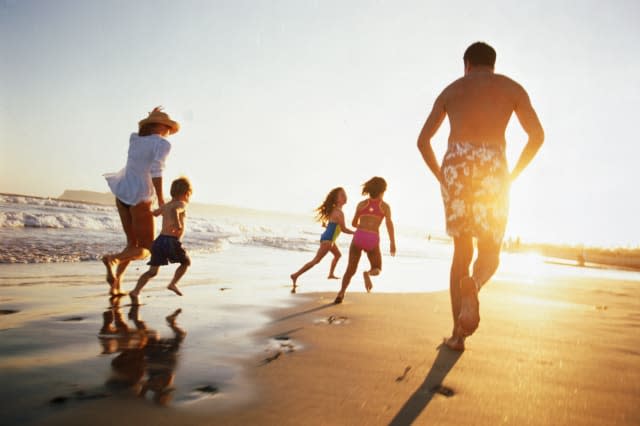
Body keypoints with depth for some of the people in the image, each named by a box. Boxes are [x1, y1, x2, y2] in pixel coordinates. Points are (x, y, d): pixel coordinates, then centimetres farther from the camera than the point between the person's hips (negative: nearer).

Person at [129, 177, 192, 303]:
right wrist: (178, 225, -31)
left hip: (159, 240, 6)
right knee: (186, 262, 20)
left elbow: (153, 213, 35)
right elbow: (174, 210, -25)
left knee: (152, 271, 5)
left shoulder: (165, 206, 20)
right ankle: (173, 284, 17)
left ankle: (136, 291, -10)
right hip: (172, 241, -6)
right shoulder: (182, 204, -3)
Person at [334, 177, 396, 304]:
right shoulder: (385, 206, 9)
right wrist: (393, 244, -9)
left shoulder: (361, 204, 15)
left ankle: (341, 293, -7)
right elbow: (389, 223, -5)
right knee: (377, 269, 16)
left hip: (358, 237, 2)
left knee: (351, 269, 13)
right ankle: (367, 273, -20)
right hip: (372, 240, -2)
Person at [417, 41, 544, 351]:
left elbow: (423, 141, 18)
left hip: (455, 167, 2)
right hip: (491, 168, -2)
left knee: (461, 251, 13)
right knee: (489, 254, 8)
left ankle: (458, 333, 7)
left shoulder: (449, 91, 24)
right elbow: (537, 135, 5)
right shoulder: (511, 87, 18)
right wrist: (513, 175, 12)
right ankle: (471, 286, -30)